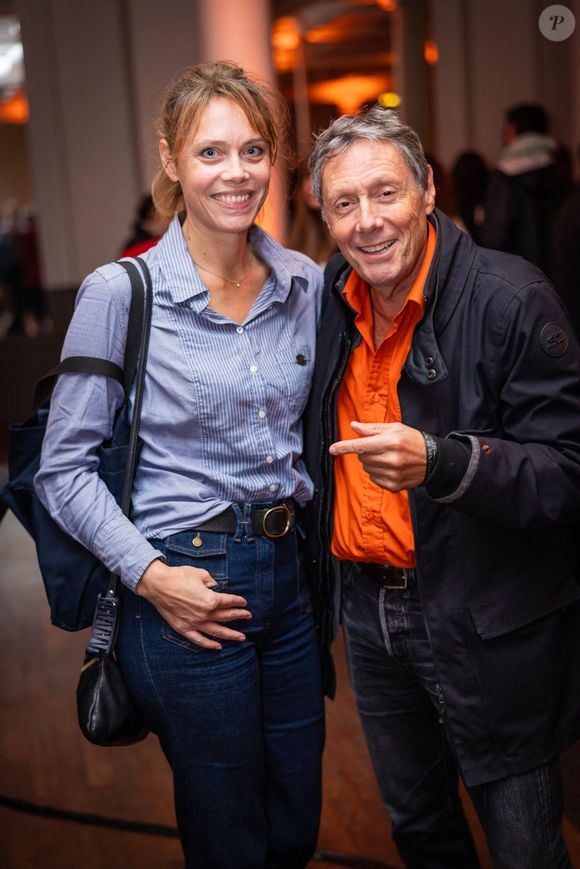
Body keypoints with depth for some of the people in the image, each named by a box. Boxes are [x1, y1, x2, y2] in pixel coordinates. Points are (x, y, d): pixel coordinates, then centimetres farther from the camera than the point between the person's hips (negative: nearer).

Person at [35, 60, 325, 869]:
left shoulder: (306, 284, 3)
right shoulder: (121, 292, -12)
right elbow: (64, 468, -8)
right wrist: (149, 575, -16)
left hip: (288, 575, 5)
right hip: (186, 589, -5)